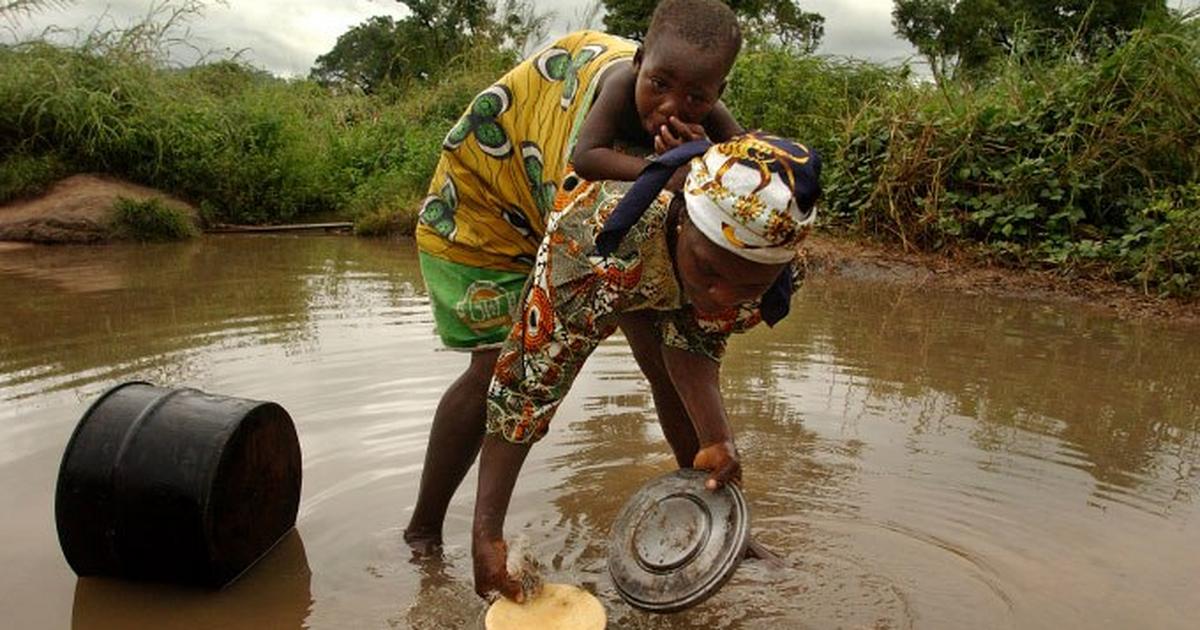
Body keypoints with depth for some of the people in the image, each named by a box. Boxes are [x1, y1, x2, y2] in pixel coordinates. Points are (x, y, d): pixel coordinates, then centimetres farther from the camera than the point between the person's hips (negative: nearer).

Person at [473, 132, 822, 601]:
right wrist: (486, 532, -45)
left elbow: (693, 344, -22)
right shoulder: (595, 256, -49)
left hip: (661, 282, 3)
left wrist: (717, 439, -39)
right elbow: (522, 390, -43)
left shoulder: (770, 272, -35)